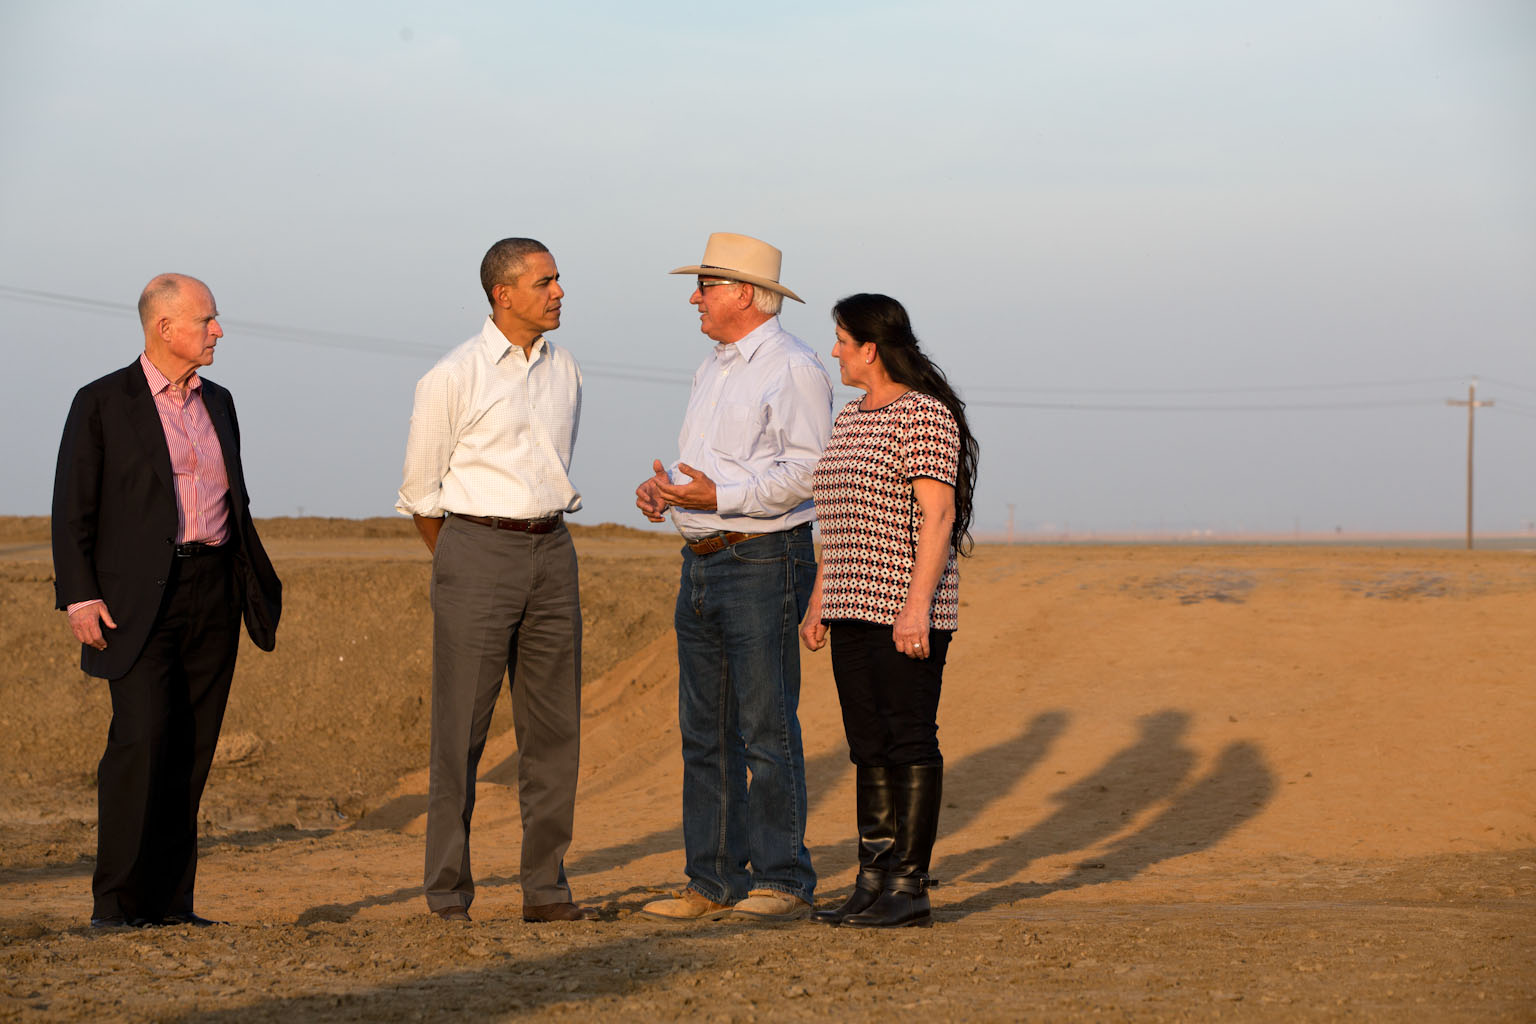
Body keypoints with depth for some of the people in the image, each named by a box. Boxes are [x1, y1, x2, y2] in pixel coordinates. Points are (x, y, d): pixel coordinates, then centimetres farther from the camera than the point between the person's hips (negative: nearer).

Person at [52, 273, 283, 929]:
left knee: (191, 749, 3)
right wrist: (79, 596, -12)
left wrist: (261, 592, 17)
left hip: (214, 594, 5)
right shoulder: (102, 404, 0)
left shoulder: (218, 403, 17)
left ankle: (170, 900, 7)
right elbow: (73, 508, -2)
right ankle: (115, 901, -12)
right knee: (142, 734, -16)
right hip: (139, 598, -5)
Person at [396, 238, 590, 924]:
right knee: (462, 726, -4)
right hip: (477, 548, -5)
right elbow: (420, 492, 2)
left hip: (552, 553, 5)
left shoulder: (566, 372, 11)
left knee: (554, 725, 4)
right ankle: (448, 892, 2)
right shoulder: (453, 378, -6)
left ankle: (545, 887, 10)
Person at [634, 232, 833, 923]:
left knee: (767, 729, -8)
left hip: (763, 562, -9)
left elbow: (806, 471, -18)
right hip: (703, 562, 9)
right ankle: (715, 883, 13)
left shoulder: (792, 368, -10)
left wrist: (719, 496, -25)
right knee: (705, 731, 8)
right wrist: (664, 487, 5)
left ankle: (783, 883, -3)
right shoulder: (714, 368, 19)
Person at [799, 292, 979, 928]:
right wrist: (819, 602, 20)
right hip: (855, 607, 9)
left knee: (910, 740, -6)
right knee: (868, 743, 8)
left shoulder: (924, 416, -10)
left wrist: (917, 605, -23)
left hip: (907, 610, -9)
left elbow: (938, 514, -16)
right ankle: (874, 879, 12)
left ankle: (910, 886, -4)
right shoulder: (850, 419, 18)